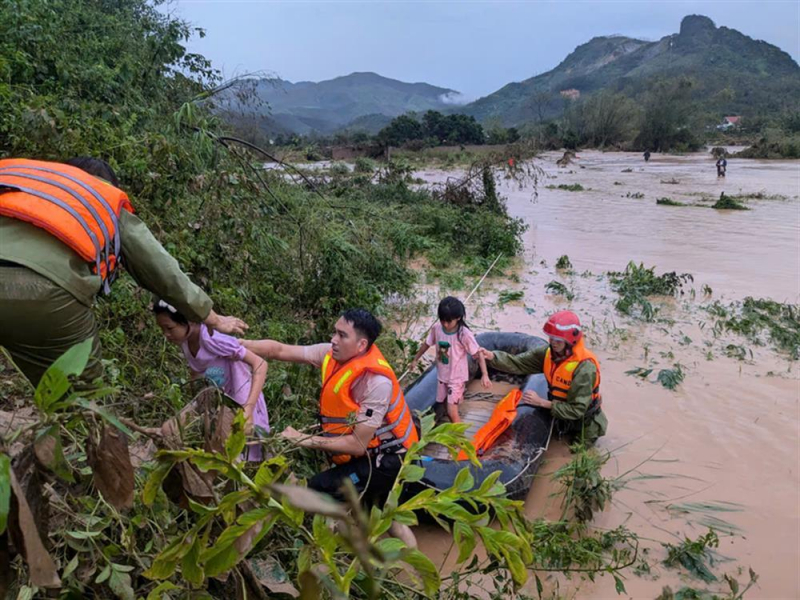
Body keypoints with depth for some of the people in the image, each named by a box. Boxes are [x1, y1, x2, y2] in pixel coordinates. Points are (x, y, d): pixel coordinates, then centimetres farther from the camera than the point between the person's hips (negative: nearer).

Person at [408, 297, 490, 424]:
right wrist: (415, 360, 17)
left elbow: (478, 354, -17)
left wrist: (484, 375, -26)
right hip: (442, 375, 5)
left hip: (457, 378, -5)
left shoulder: (464, 334, -25)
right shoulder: (436, 329, -12)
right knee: (439, 406, 18)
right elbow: (426, 344, 5)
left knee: (452, 412, -8)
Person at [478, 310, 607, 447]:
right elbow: (519, 363, -21)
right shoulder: (549, 353, -16)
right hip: (561, 414, 6)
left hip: (583, 424, -6)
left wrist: (542, 402, -34)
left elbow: (577, 410, -34)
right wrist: (492, 356, -37)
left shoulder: (585, 367, -36)